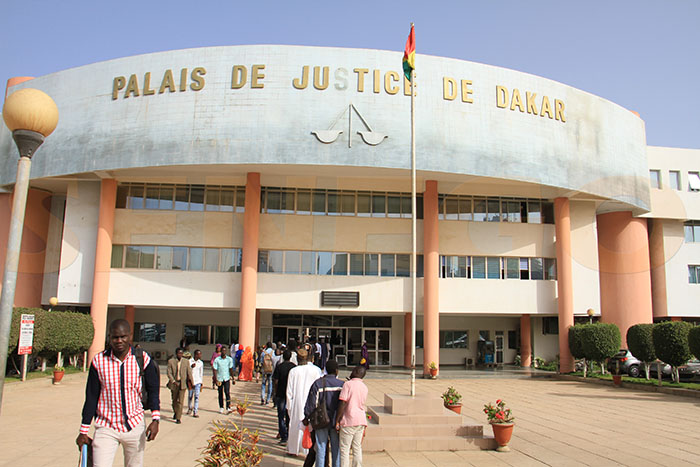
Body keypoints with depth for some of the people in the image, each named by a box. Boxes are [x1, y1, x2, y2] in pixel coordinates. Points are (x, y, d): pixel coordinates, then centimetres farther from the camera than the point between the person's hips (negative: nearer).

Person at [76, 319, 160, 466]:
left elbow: (153, 390, 2)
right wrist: (83, 431, 5)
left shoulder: (143, 359, -5)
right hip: (106, 427, 0)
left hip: (135, 426, 0)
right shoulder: (98, 361, -4)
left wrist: (155, 419, -9)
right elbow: (91, 397, 2)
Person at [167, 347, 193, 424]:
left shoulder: (186, 361, 1)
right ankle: (175, 412, 42)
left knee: (180, 401, -6)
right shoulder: (171, 361, -2)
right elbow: (169, 373, -5)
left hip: (183, 383, -1)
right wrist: (173, 381, -16)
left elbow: (189, 372, 3)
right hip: (174, 383, 1)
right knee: (174, 400, 16)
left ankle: (178, 418, -2)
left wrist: (191, 382, 0)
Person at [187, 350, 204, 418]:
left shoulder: (201, 363, 6)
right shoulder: (189, 361, -2)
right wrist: (191, 367, -21)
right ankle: (189, 408, 35)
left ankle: (195, 412, -6)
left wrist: (201, 383, 12)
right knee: (190, 396, 10)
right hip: (190, 381, -1)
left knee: (197, 396, -8)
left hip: (198, 381, 1)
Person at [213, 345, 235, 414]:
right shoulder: (217, 360, -3)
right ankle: (221, 408, 20)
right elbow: (215, 370, -3)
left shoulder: (229, 359, 1)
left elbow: (231, 369, 8)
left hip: (227, 379, 0)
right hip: (220, 379, 0)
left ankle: (228, 407, -10)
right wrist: (216, 380, -11)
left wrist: (233, 378, 8)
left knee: (227, 393, -11)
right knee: (220, 394, 9)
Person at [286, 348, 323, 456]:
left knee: (295, 425, 13)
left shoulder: (293, 371, -8)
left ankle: (294, 449, 24)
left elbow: (289, 391, -3)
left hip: (297, 403, 0)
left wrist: (289, 406, 5)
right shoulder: (315, 370, -8)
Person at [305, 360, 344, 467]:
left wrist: (307, 417, 6)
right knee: (336, 449, 11)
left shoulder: (318, 383, -6)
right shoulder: (341, 385, -5)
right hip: (336, 422, 0)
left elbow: (311, 403, -5)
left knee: (321, 449, 7)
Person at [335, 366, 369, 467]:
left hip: (349, 421, -6)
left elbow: (342, 403, -14)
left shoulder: (348, 384, -9)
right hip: (361, 421, 6)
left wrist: (337, 421, -10)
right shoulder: (365, 387, 11)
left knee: (344, 449, 1)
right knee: (357, 449, 11)